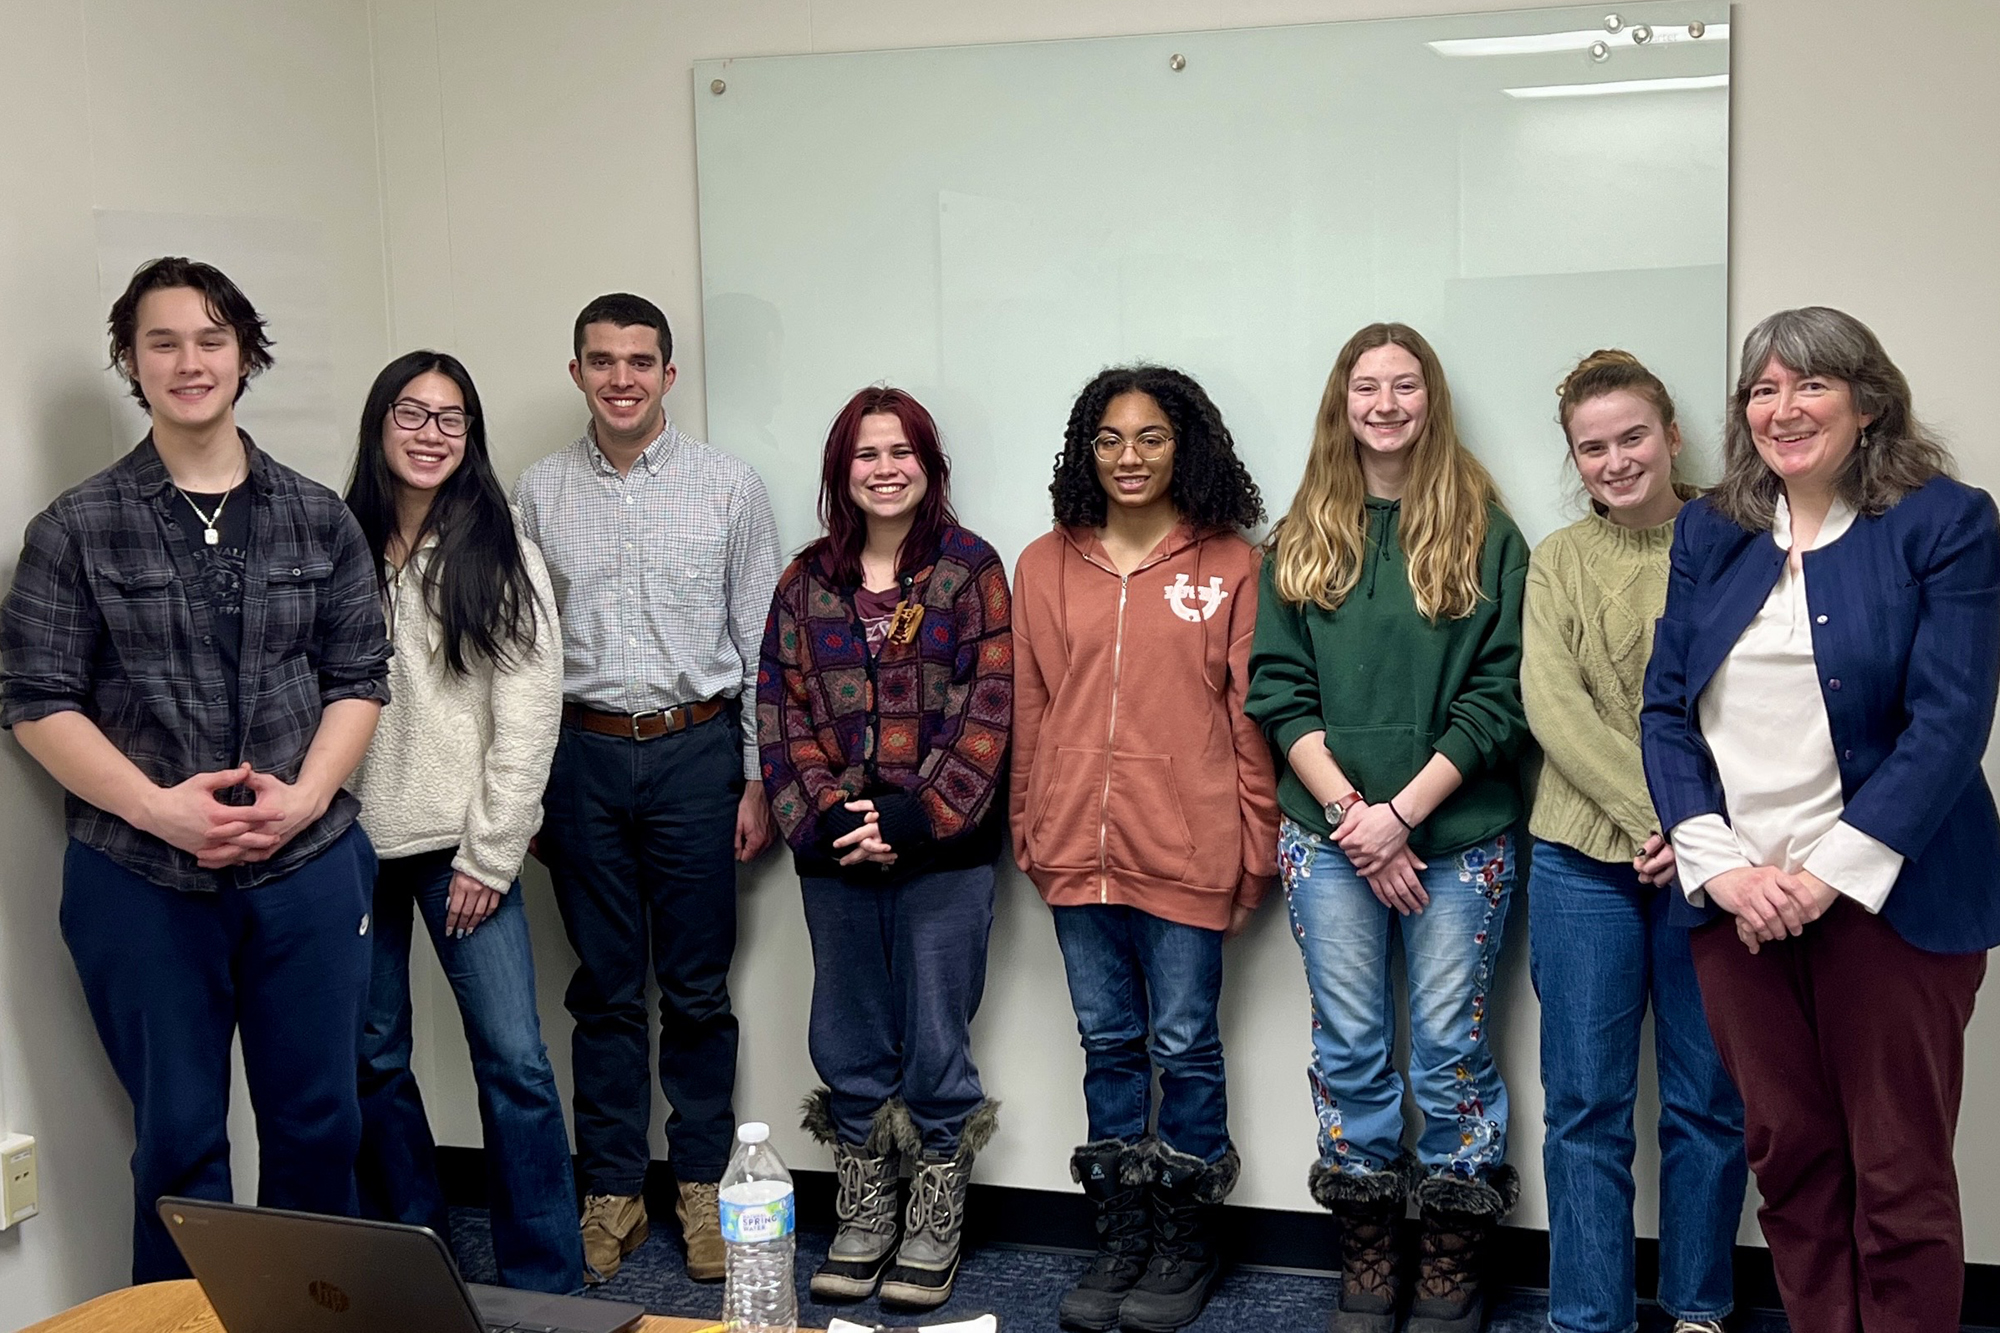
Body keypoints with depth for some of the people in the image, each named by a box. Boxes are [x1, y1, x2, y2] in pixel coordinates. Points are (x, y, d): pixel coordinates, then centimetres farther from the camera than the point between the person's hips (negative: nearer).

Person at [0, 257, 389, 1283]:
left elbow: (358, 678, 6)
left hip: (308, 871, 2)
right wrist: (158, 807, -15)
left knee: (316, 1121, 10)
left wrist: (305, 795, -10)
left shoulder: (317, 519, 6)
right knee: (179, 1139, 9)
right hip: (141, 881, -2)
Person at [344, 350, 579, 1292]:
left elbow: (528, 717, -5)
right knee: (373, 1059, 9)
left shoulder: (501, 559, -1)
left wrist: (488, 855, -8)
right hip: (353, 844, 2)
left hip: (462, 848, -2)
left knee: (516, 1063, -5)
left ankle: (546, 1284, 6)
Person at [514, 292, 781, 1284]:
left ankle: (704, 1185, 19)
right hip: (583, 755, 1)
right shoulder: (539, 494, 5)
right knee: (604, 988, 8)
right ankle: (610, 1190, 19)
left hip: (697, 752, -1)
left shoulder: (729, 486, 1)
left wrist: (758, 781, -1)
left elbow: (760, 642, 2)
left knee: (697, 988, 6)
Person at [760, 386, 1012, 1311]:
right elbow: (782, 711, 3)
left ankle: (934, 1231, 19)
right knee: (848, 1045, 11)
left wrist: (914, 818, -15)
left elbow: (986, 710, -7)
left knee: (937, 1046, 3)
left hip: (944, 850, -3)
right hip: (835, 852, 3)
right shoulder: (807, 582, 9)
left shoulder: (969, 570, 0)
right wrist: (829, 817, -10)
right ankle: (862, 1222, 26)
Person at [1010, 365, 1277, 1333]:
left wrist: (1255, 850, -2)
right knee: (1108, 1046, 13)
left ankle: (1185, 1244, 21)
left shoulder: (1230, 565, -1)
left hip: (1186, 848, -3)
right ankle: (1121, 1242, 25)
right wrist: (1030, 834, 10)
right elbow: (1030, 708, 11)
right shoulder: (1045, 566, 8)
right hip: (1078, 846, 3)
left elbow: (1249, 714, -1)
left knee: (1183, 1047, 5)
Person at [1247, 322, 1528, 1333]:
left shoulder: (1485, 535, 1)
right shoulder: (1302, 539, 8)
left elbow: (1497, 697, -4)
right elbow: (1278, 691, 3)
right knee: (1348, 1049, 6)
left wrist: (1403, 811, -13)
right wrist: (1347, 812, -9)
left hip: (1457, 836, -2)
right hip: (1327, 836, 2)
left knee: (1449, 1048, 2)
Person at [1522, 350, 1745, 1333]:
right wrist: (1654, 814, -16)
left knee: (1709, 1097, 8)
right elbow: (1553, 708, -5)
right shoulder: (1557, 562, 6)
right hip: (1584, 857, 1)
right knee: (1585, 1104, 5)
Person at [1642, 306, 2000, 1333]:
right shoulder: (1708, 533, 11)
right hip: (1737, 898, 4)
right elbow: (1665, 708, 6)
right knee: (1788, 1157, 10)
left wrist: (1829, 872, -16)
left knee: (1898, 1174, 3)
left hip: (1887, 895, -4)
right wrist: (1720, 863, -8)